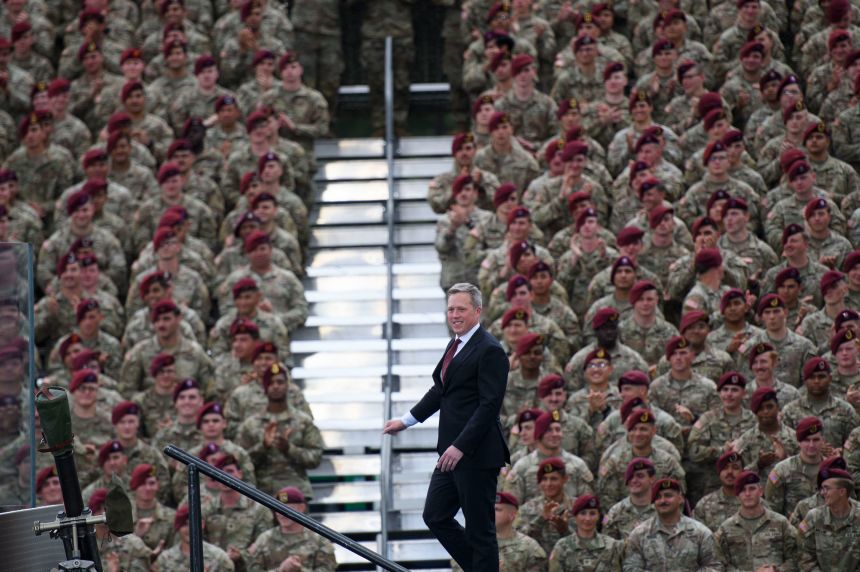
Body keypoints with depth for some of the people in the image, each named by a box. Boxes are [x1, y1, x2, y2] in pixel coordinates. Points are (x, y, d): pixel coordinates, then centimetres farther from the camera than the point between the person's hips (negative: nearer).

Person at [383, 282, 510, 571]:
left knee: (479, 528, -2)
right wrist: (407, 420, 22)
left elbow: (490, 405, -20)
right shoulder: (456, 345, 13)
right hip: (451, 451, 10)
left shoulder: (489, 351, -15)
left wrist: (460, 447, -24)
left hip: (476, 453, -10)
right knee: (435, 516, 14)